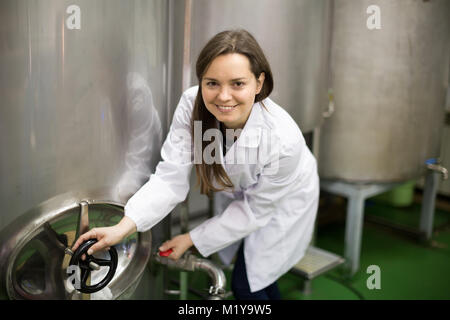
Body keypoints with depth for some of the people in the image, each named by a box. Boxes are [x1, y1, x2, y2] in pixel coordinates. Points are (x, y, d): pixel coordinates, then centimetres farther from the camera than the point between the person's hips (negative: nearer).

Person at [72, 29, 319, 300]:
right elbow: (172, 177, -31)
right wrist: (124, 227, -45)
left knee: (248, 283, 3)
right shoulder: (192, 105, -32)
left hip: (283, 199, -3)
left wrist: (192, 239, -20)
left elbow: (255, 209, -26)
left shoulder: (283, 140, -41)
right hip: (237, 194, 4)